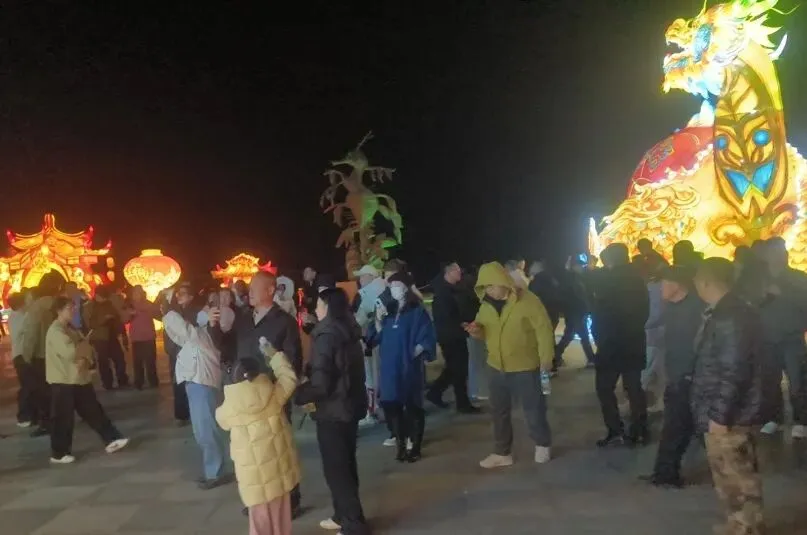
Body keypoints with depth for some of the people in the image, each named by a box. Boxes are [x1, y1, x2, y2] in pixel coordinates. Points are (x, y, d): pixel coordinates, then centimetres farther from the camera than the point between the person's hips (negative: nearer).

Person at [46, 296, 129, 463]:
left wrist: (86, 360, -10)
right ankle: (58, 454, 13)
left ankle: (111, 440, 15)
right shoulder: (55, 331, -15)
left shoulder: (71, 329, 15)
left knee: (94, 411, 10)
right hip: (63, 380, -9)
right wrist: (83, 346, -7)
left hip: (80, 378, 9)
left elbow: (86, 349, 12)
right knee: (63, 419, 0)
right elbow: (70, 352, -28)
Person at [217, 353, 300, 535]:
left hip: (253, 465, -2)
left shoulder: (229, 404, -9)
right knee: (280, 506, 17)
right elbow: (289, 377, 9)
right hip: (278, 459, 2)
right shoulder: (273, 393, -8)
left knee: (260, 509, 10)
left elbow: (221, 420, 12)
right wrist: (274, 355, 17)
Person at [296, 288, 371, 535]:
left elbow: (320, 384, -24)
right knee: (345, 463, 20)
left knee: (335, 468, 3)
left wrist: (297, 395, -9)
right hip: (350, 405, 9)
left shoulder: (327, 336, -21)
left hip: (333, 411, -9)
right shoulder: (348, 331, 5)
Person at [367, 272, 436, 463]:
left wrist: (414, 353, -14)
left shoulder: (417, 311, -5)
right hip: (390, 366, 5)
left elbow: (426, 339, -7)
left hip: (409, 366, -5)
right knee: (391, 405, 8)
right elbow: (378, 336, 9)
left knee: (413, 406, 3)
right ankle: (400, 443, 22)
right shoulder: (388, 310, 10)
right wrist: (378, 320, -6)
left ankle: (415, 447, 13)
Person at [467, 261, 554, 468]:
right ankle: (502, 452, 29)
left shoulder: (527, 301, -16)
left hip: (525, 367, -5)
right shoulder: (486, 305, 2)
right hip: (496, 367, 6)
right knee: (498, 411, 14)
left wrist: (546, 357, -17)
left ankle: (542, 445, 35)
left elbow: (544, 329, -15)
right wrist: (477, 330, -10)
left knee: (533, 409, 10)